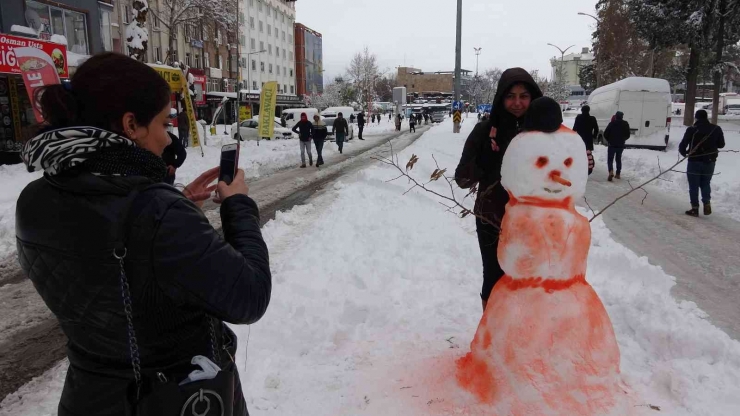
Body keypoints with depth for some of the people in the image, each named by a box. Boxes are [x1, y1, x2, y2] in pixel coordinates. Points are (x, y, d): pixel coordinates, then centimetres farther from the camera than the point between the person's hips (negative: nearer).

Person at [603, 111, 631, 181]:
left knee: (610, 159, 0)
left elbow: (605, 134, -6)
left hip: (612, 145, -3)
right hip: (621, 145, 3)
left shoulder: (612, 123, -8)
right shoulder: (625, 124, 1)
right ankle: (618, 174, 19)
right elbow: (628, 135, 8)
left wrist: (609, 140, 11)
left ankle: (611, 172, -23)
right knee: (618, 159, 17)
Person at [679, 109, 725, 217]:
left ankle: (695, 208, 8)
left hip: (694, 161, -3)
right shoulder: (716, 129, -1)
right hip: (710, 162, 3)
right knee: (706, 184, 21)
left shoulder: (691, 130, -11)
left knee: (694, 186, 6)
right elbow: (721, 145, 9)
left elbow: (682, 145, -8)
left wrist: (684, 153, 13)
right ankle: (707, 204, 13)